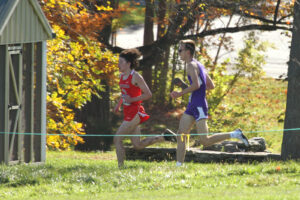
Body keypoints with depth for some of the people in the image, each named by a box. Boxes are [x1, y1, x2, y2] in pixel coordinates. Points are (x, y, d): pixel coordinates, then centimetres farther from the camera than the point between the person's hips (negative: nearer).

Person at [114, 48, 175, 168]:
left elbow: (148, 94, -15)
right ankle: (163, 137, 21)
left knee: (117, 139, -11)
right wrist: (119, 104, 17)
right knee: (138, 145, 10)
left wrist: (132, 100, -21)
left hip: (135, 112, -9)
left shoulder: (135, 77, -14)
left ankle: (120, 166, -6)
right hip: (128, 113, 9)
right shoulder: (122, 76, 11)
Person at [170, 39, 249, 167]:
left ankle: (235, 135, -8)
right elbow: (211, 86, 22)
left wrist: (180, 94, -15)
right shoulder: (199, 65, 18)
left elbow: (196, 85, -24)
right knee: (180, 135, 5)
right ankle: (179, 165, 4)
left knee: (204, 141, -12)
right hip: (192, 105, 10)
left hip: (199, 105, -10)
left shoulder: (191, 65, -11)